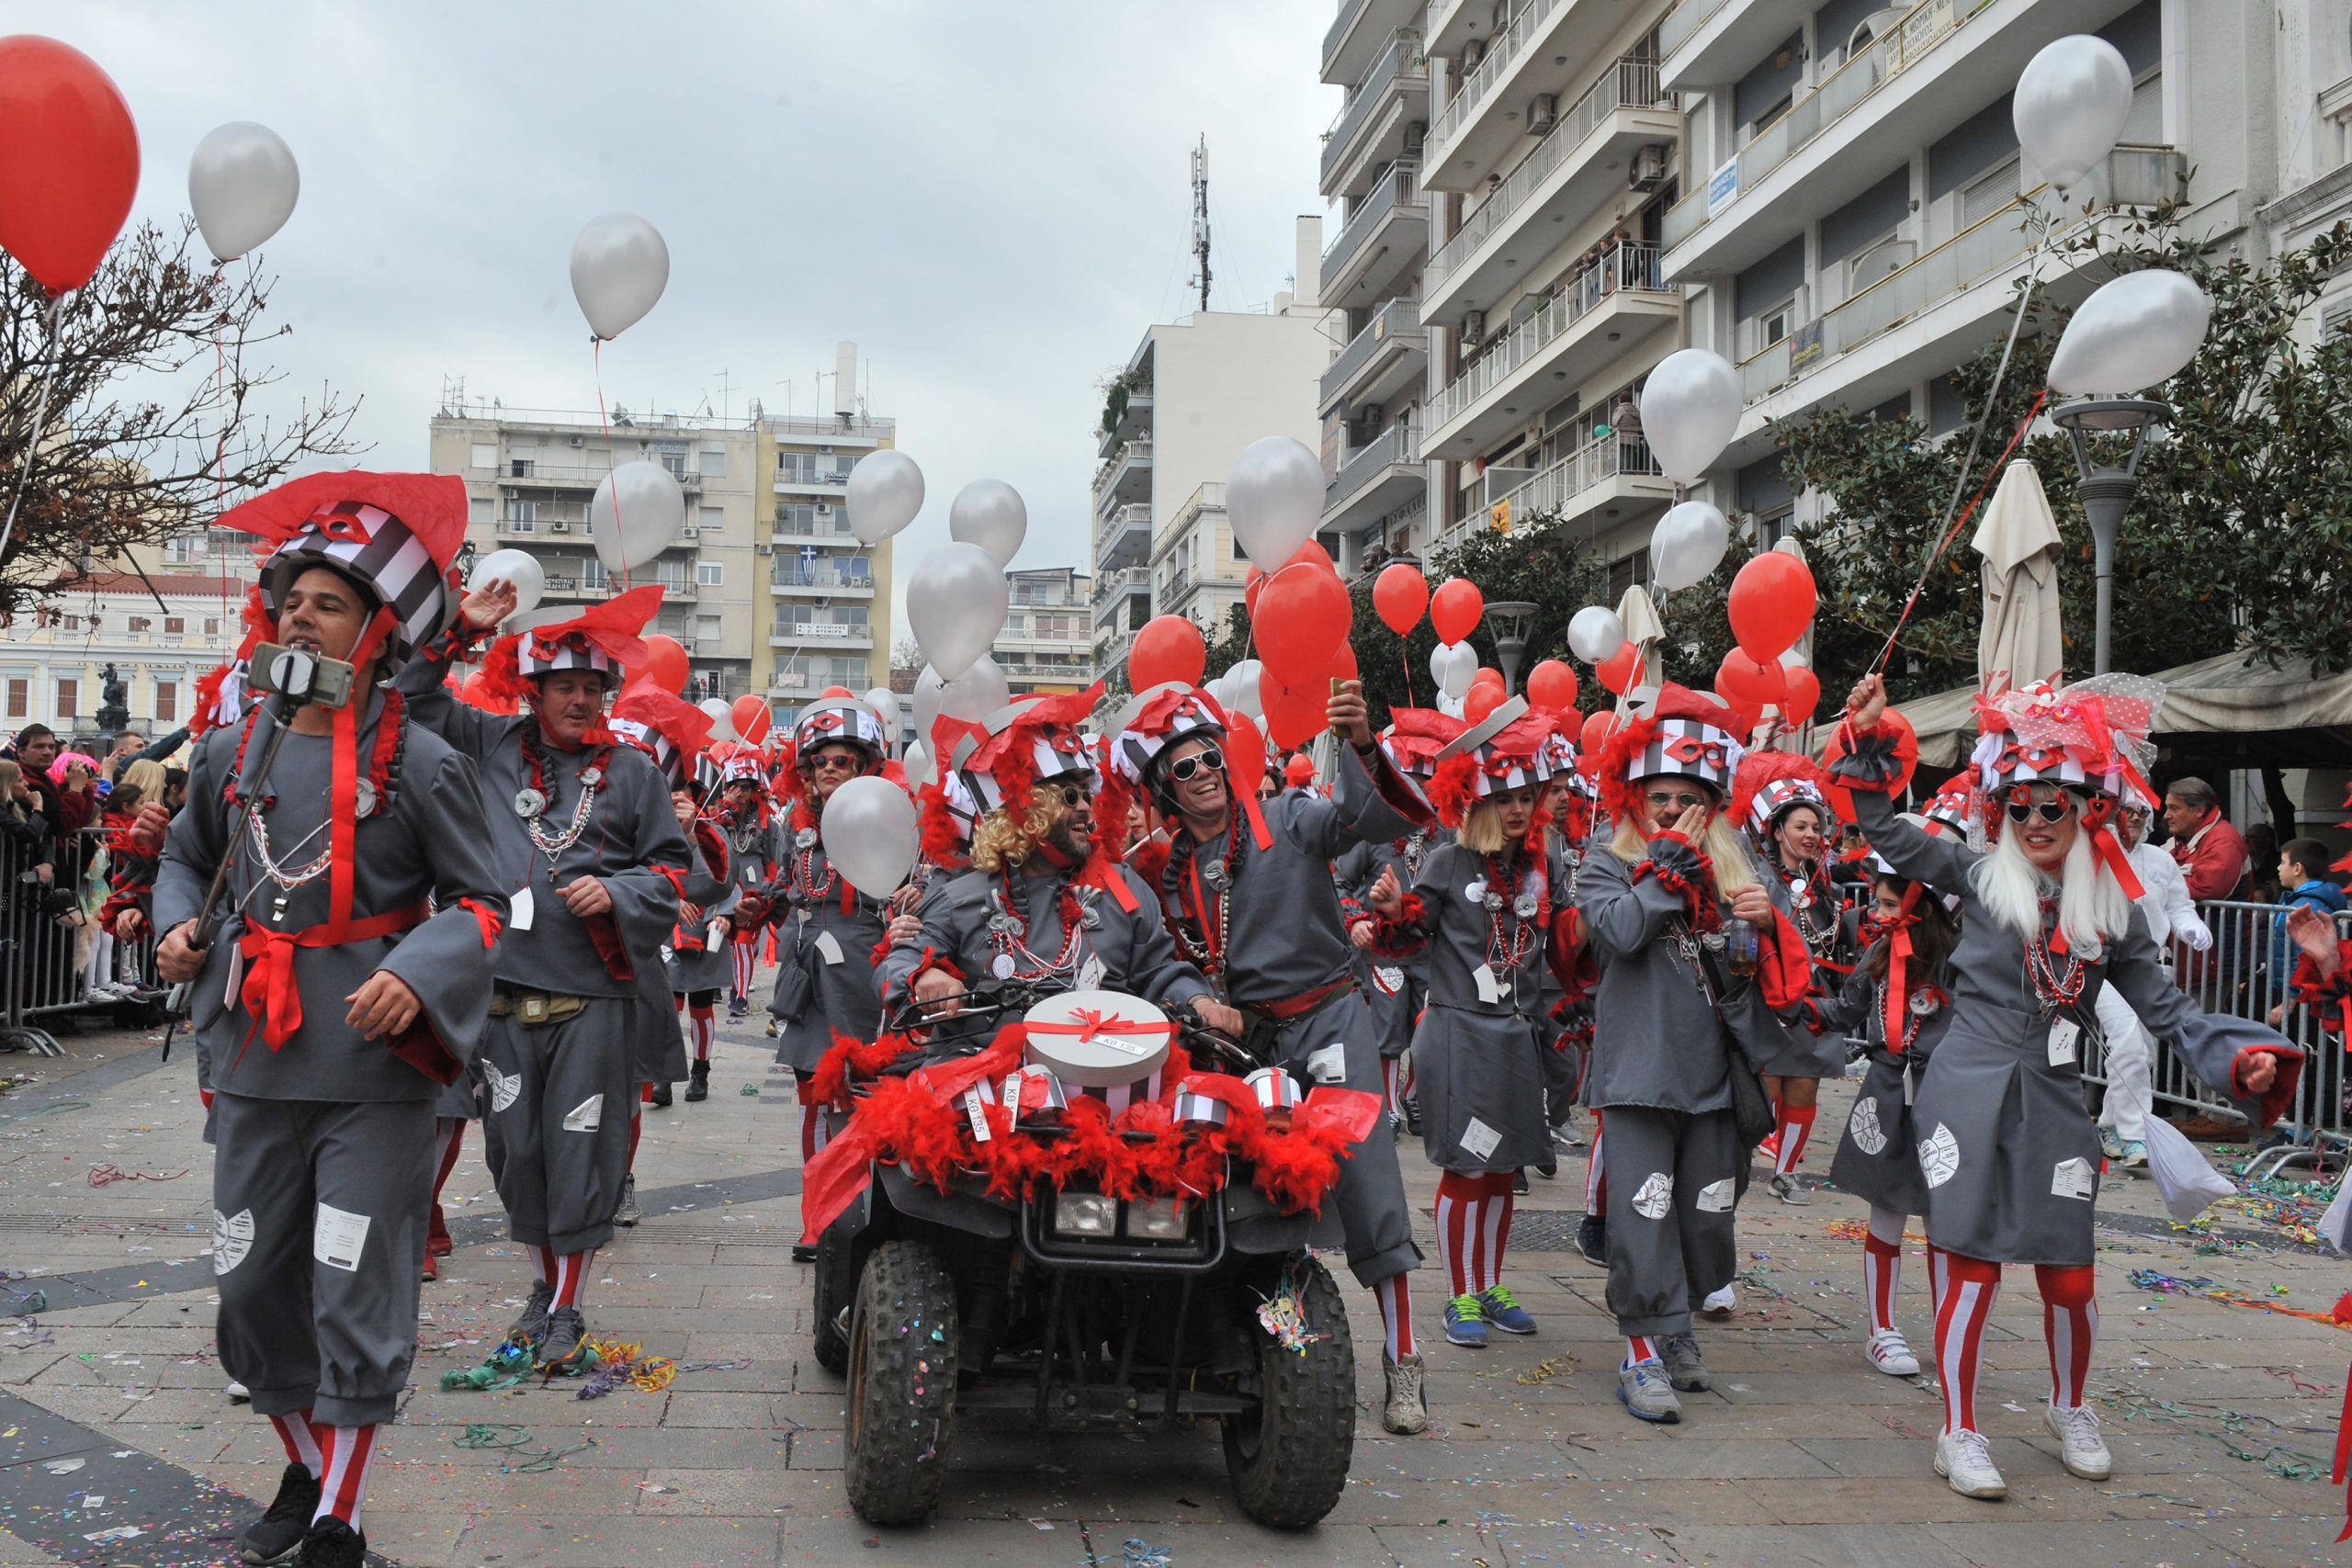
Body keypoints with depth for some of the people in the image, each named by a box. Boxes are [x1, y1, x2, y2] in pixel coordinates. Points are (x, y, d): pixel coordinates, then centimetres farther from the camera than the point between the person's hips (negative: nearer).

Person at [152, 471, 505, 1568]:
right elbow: (184, 856, 25)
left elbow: (479, 904, -4)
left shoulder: (420, 761, -8)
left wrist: (417, 977, -21)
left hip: (374, 1068, -5)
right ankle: (304, 1470, 36)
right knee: (252, 1285, 14)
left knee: (356, 1299, 0)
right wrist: (180, 924, 5)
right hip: (255, 1057, 5)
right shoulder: (232, 752, 6)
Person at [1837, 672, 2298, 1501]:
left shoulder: (2113, 909, 7)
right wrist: (1871, 738, -6)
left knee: (2069, 1278, 8)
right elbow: (1887, 833, 2)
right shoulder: (1979, 874, 1)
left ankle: (2070, 1410, 35)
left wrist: (2241, 1055, -4)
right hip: (1969, 1091, -2)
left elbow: (2166, 1007, 10)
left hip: (2053, 1103, 3)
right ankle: (1960, 1434, 12)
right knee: (1971, 1269, -2)